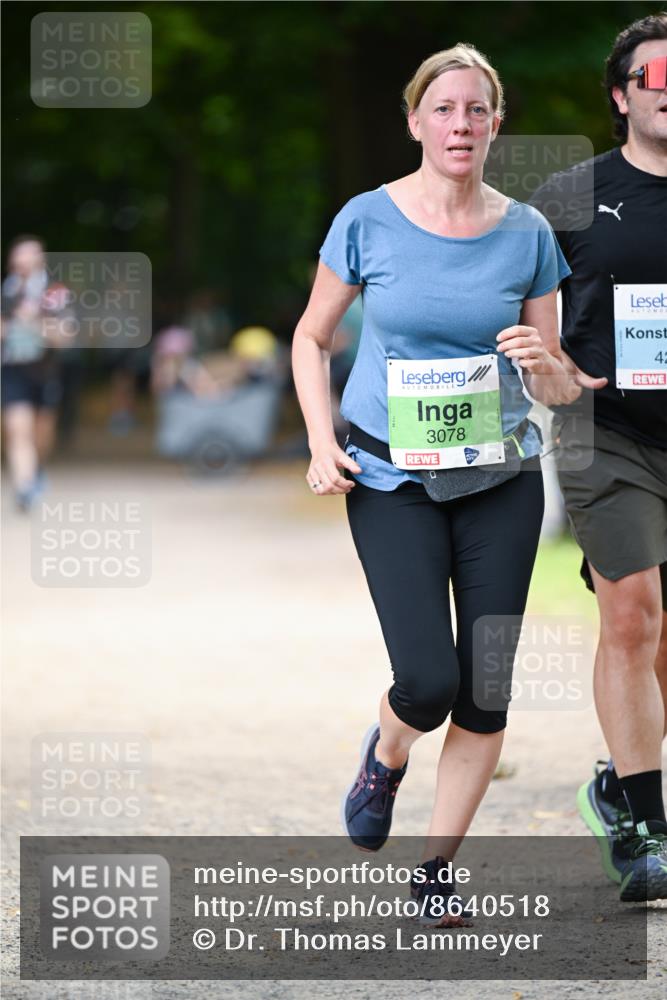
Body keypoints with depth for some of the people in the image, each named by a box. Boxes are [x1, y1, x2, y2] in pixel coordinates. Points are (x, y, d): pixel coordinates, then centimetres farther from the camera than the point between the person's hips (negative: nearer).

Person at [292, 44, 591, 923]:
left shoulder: (527, 234, 1)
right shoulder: (369, 221, -4)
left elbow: (559, 388, 6)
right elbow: (312, 336, 8)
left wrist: (545, 364, -18)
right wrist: (321, 443, -5)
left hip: (501, 478, 2)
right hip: (391, 478, -2)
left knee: (484, 693, -1)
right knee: (428, 680, -13)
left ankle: (439, 870, 14)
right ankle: (387, 752, 23)